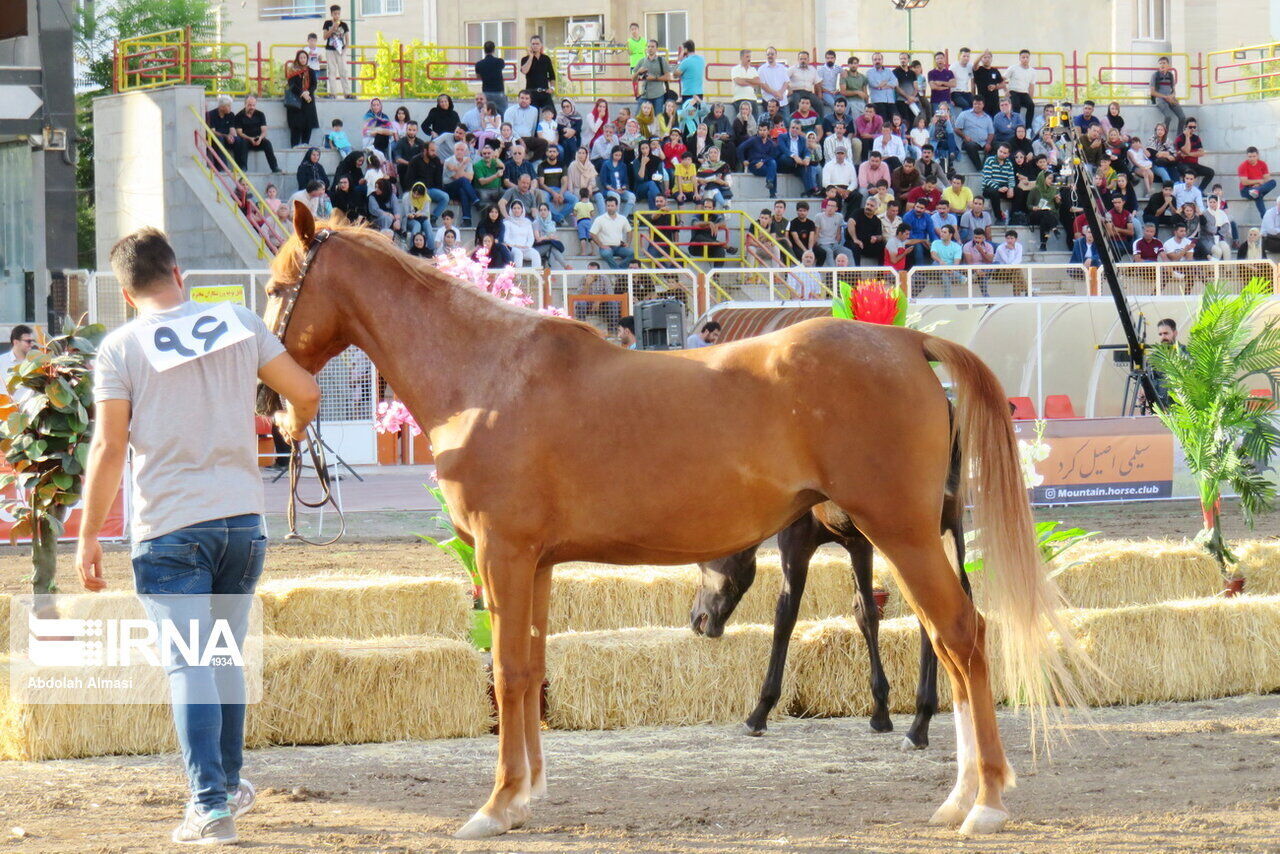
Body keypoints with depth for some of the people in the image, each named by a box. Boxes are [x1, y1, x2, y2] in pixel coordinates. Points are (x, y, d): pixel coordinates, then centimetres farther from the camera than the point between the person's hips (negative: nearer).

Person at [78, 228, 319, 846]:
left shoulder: (121, 348, -5)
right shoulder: (240, 324, 4)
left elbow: (109, 449, -8)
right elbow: (305, 391, 6)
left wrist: (88, 537, -2)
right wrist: (295, 423, 30)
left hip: (168, 527, -4)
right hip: (242, 517, 4)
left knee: (189, 666, -3)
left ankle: (211, 805, -10)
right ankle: (230, 784, 32)